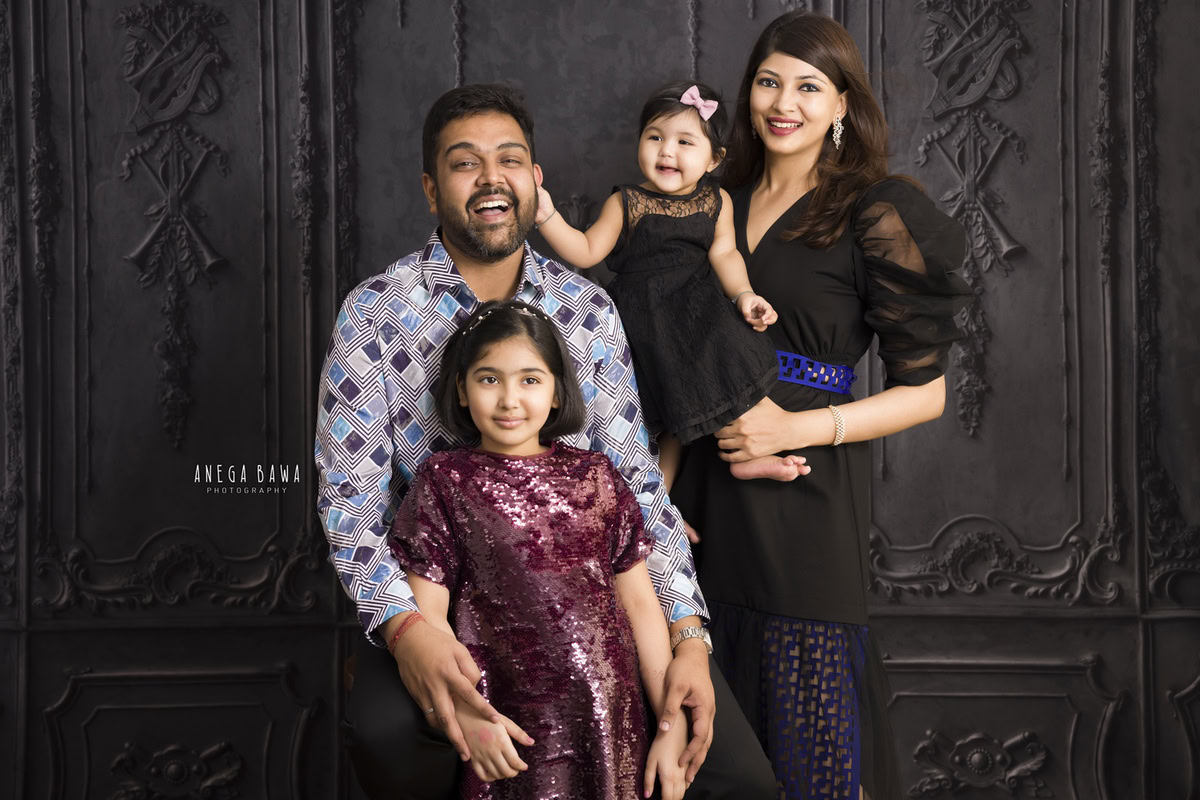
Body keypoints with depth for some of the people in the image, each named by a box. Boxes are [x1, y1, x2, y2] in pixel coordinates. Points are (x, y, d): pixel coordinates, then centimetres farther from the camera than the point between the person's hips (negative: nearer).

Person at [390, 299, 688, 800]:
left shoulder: (594, 477, 8)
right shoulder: (445, 482, 1)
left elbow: (639, 603, 8)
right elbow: (427, 612, -4)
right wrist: (467, 714, -17)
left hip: (611, 726, 3)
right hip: (509, 734, -3)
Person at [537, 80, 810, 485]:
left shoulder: (716, 201, 2)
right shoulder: (625, 204, -6)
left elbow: (724, 253, -1)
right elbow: (586, 252, -7)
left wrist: (743, 295, -17)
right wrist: (548, 217, -19)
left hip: (700, 308, 3)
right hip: (647, 316, -3)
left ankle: (746, 455, 9)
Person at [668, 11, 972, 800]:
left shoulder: (875, 214, -4)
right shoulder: (724, 202, 12)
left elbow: (925, 391, -5)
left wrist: (795, 429, -14)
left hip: (806, 483, -5)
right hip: (710, 479, 5)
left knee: (809, 734, -1)